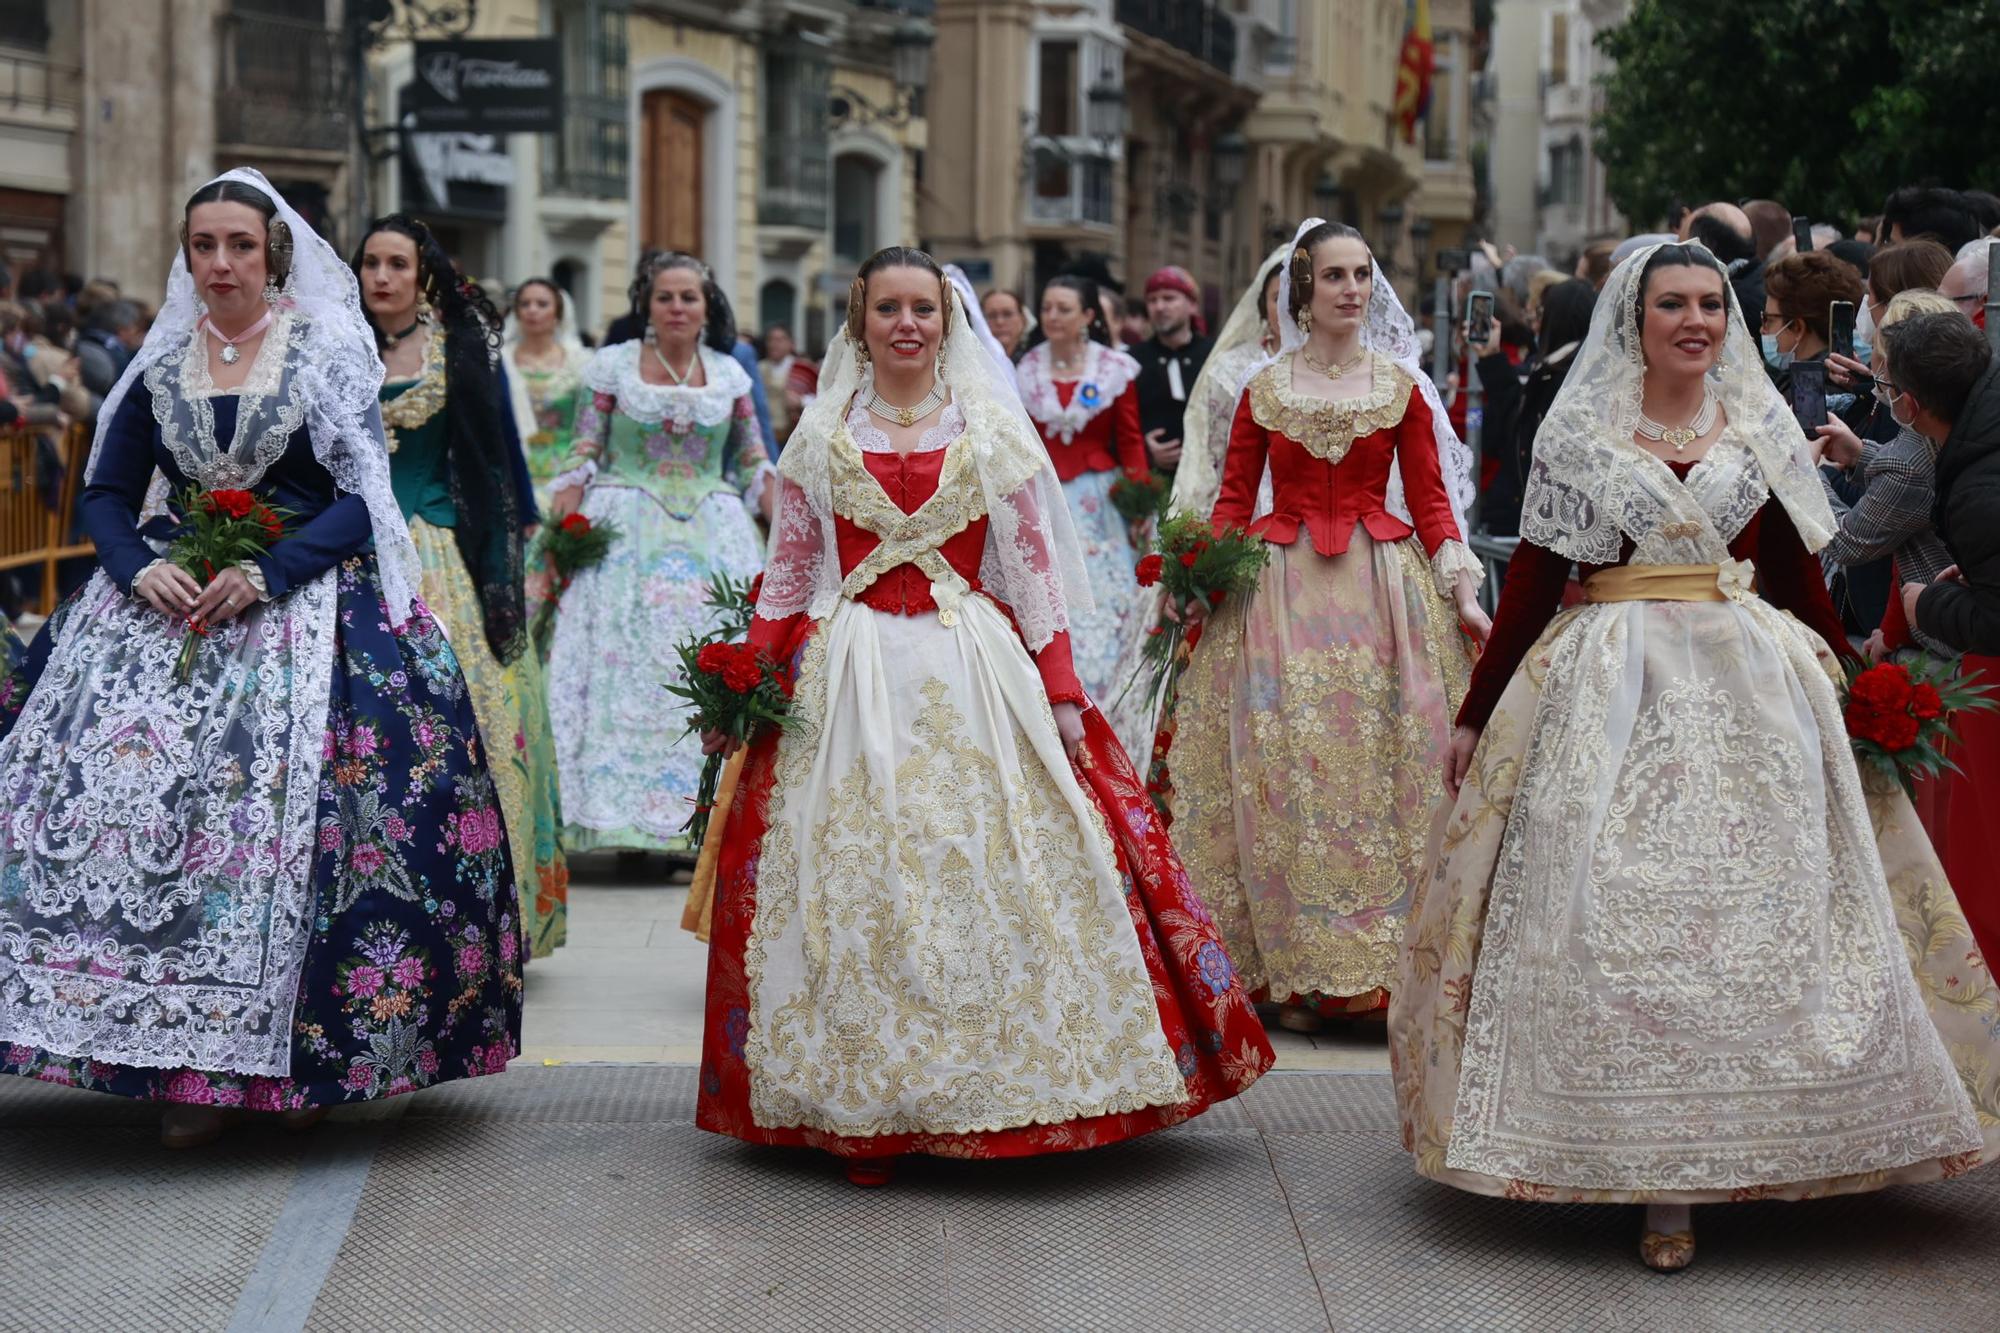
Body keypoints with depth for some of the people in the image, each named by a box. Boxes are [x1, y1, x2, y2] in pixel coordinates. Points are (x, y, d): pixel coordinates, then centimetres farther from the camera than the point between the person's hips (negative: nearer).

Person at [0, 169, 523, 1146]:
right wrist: (142, 569, -8)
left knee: (290, 809, -16)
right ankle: (185, 1062, -7)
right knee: (135, 785, -12)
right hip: (171, 598, 3)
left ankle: (288, 1055, -8)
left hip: (302, 599, -3)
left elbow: (360, 498, -5)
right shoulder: (158, 367, 12)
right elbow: (106, 495, 13)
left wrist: (264, 574, -17)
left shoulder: (328, 357, 2)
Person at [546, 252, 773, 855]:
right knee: (626, 669, -7)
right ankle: (628, 820, -5)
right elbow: (581, 459, 0)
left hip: (713, 540, 2)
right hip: (624, 537, -2)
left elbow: (756, 467, 12)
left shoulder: (730, 374, 9)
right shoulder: (612, 366, 2)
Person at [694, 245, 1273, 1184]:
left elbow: (1034, 567, 5)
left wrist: (1060, 691, -2)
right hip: (849, 677, 1)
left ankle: (1003, 1082, 9)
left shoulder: (993, 429, 6)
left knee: (996, 869, -3)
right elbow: (788, 572, 12)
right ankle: (860, 1109, 5)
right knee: (856, 881, -2)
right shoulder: (823, 436, 9)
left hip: (977, 675, 0)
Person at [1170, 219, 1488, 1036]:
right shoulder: (1264, 390, 5)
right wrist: (1202, 583, -5)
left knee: (1389, 769, -2)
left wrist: (1463, 592, -3)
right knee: (1285, 775, -1)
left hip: (1384, 587, 0)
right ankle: (1296, 974, 6)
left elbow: (1431, 499, 5)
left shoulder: (1401, 385, 6)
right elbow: (1233, 499, 6)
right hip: (1281, 590, 0)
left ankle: (1384, 965, 6)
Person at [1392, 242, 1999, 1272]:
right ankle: (1654, 1177, -3)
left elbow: (1798, 578, 13)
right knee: (1622, 917, -6)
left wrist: (1852, 687, 8)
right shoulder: (1578, 434, 3)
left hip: (1751, 690, 2)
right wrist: (1476, 713, 5)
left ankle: (1731, 1147, 12)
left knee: (1756, 910, 0)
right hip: (1614, 693, -2)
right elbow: (1533, 580, 5)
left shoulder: (1760, 429, 9)